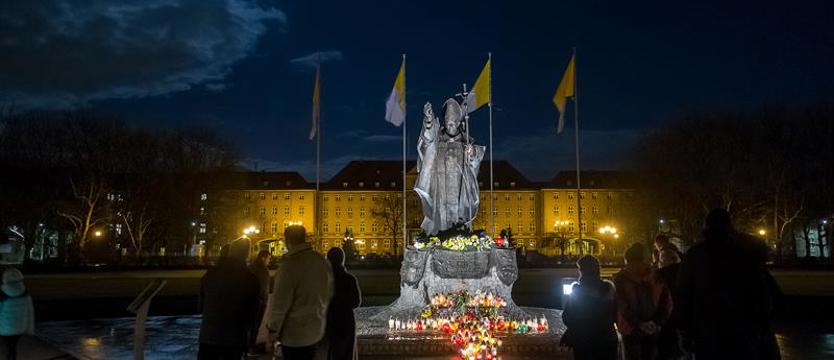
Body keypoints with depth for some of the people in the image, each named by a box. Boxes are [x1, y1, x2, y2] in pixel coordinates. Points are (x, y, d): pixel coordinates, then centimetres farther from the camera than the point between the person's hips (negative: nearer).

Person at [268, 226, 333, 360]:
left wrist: (273, 329, -5)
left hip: (293, 334, -6)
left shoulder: (290, 264, -21)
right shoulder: (323, 262, 0)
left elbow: (280, 303, -18)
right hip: (316, 330, 6)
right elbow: (329, 294, 7)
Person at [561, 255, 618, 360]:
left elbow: (567, 318, -8)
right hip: (607, 339, 2)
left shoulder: (577, 290, -13)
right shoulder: (609, 289, -6)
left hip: (583, 341, -2)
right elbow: (616, 316, 4)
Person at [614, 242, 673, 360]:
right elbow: (622, 306, -9)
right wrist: (639, 324, -20)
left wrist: (657, 321, -10)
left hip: (652, 330, 2)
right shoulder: (621, 279, -3)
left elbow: (666, 302, 5)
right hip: (631, 330, -2)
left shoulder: (655, 278, 5)